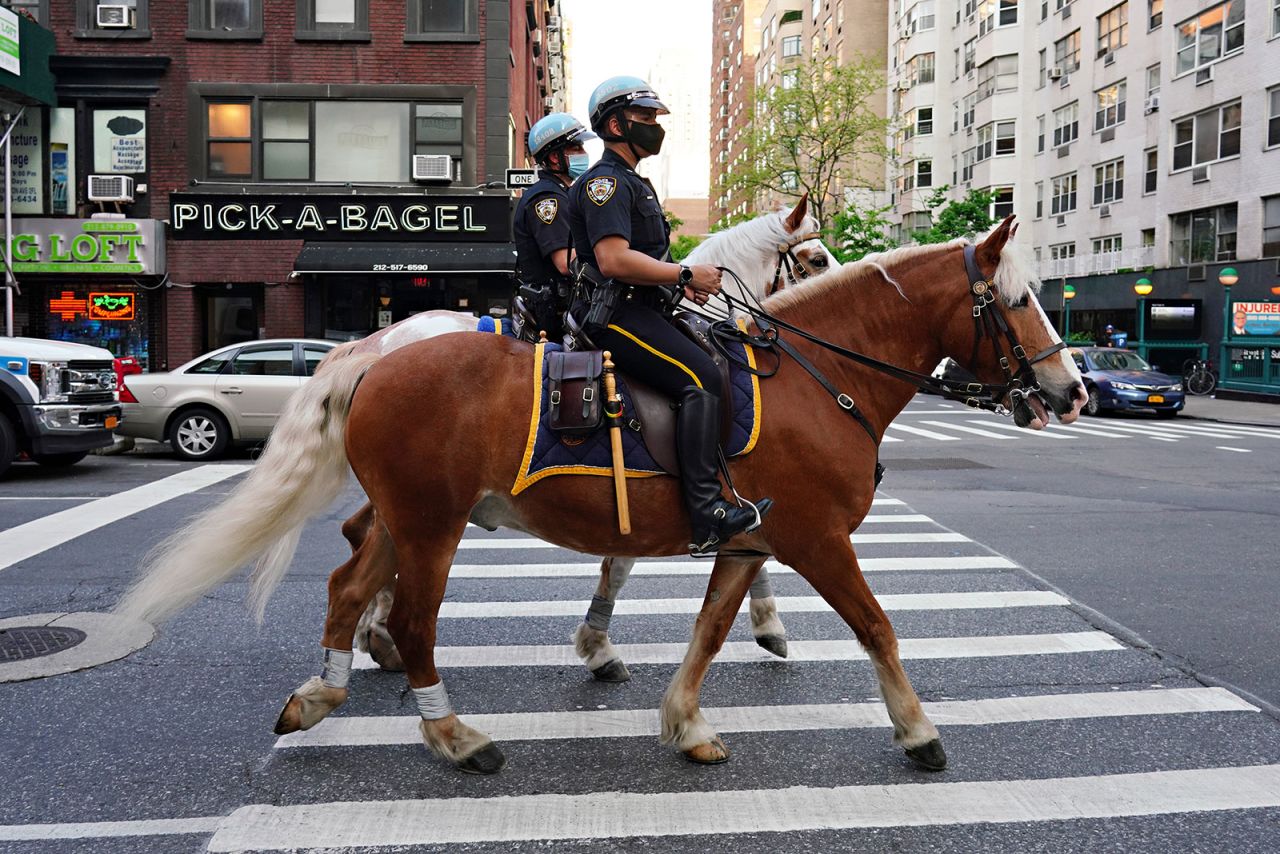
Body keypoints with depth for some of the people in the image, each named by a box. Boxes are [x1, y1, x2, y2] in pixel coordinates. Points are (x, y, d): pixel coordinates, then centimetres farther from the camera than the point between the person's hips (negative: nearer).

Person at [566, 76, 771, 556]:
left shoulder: (630, 183, 26)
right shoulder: (606, 182, -8)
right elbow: (614, 260, -22)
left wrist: (681, 284, 13)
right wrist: (686, 274, -16)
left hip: (639, 310, 11)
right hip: (616, 315, -11)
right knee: (700, 376, -26)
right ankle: (707, 517, -30)